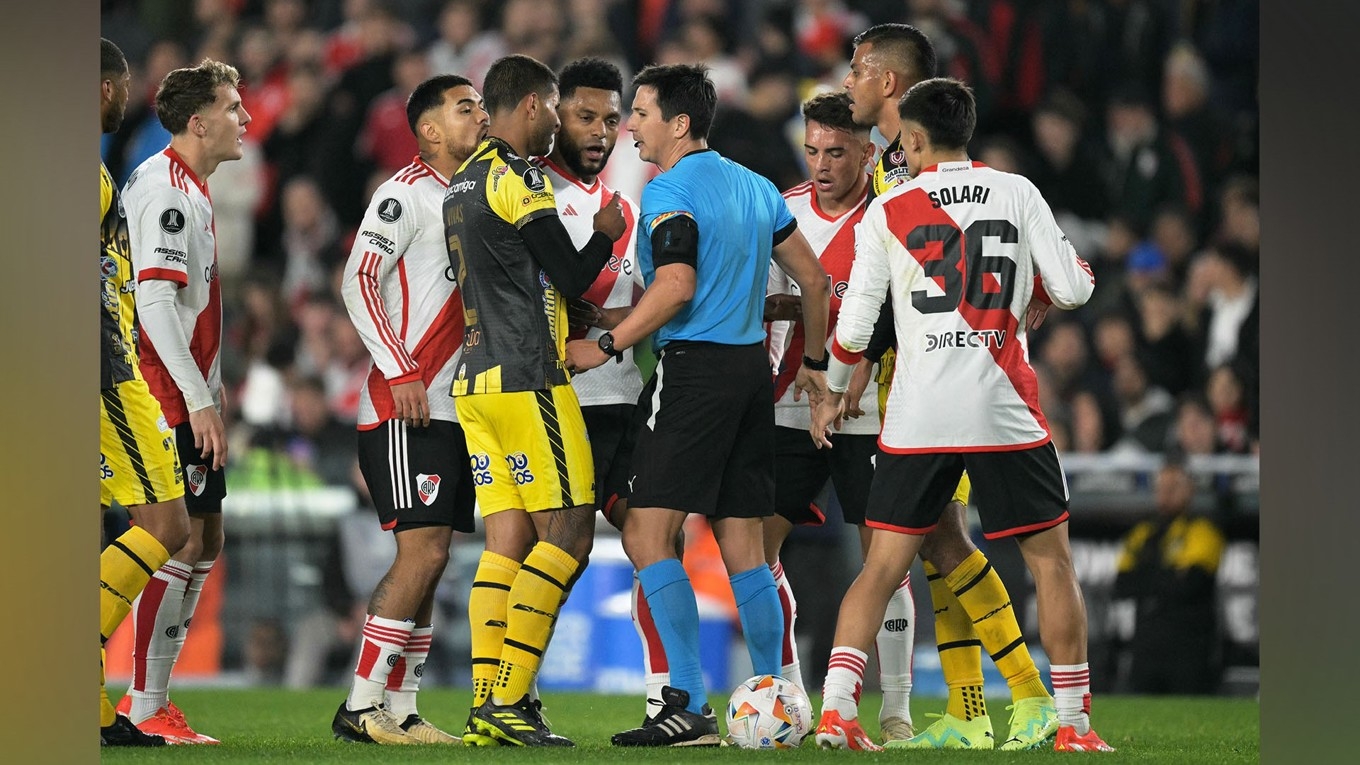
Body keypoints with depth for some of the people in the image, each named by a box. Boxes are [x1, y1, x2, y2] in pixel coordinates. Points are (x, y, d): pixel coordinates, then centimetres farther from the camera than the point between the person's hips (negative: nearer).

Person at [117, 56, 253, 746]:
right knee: (182, 541, -9)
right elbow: (154, 301, -22)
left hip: (189, 395, 11)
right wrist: (200, 401, -22)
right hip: (174, 398, -11)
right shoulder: (168, 190, -15)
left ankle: (149, 698, 17)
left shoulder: (187, 188, 17)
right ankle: (146, 708, -7)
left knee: (204, 539, 13)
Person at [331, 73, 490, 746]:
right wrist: (400, 371, -22)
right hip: (405, 410, -9)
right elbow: (358, 281, -17)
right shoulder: (407, 193, -8)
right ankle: (360, 707, -12)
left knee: (429, 558, 7)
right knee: (423, 551, -14)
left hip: (451, 408, 9)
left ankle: (399, 708, 10)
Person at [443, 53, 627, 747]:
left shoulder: (463, 183, 18)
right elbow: (569, 278, -7)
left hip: (476, 378, 9)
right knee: (567, 535, -6)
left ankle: (487, 708, 2)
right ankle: (507, 701, -11)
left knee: (507, 542, 7)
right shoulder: (519, 178, -10)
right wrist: (605, 234, 9)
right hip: (526, 379, -9)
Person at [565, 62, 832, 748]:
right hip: (752, 370, 8)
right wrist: (813, 362, 30)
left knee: (647, 535, -7)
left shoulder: (670, 191, -9)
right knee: (742, 545, 11)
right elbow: (812, 277, 19)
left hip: (694, 370, -8)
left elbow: (676, 286, -22)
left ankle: (690, 707, -14)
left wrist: (605, 346, -13)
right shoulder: (755, 188, 15)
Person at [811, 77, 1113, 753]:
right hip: (1006, 410, -1)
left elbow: (853, 324, 3)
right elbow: (1072, 290, 1)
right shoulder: (1017, 193, 3)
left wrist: (833, 393, 21)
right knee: (1050, 560, 7)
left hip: (918, 415, 1)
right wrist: (1055, 276, 24)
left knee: (883, 565, 6)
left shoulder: (887, 211, 4)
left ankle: (834, 711, -5)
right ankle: (1073, 723, 5)